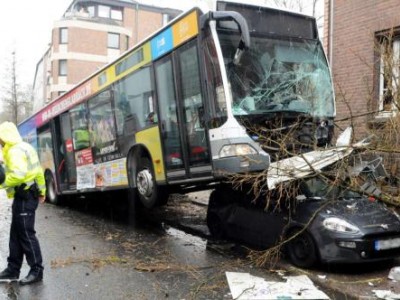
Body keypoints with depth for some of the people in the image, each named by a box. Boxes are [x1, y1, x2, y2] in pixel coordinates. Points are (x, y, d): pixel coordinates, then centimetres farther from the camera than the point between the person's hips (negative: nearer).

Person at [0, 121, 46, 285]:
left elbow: (18, 175, -30)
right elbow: (38, 171, 20)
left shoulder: (15, 151, -16)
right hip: (27, 195, 10)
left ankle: (37, 270, 2)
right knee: (16, 234, 14)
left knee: (26, 234, -5)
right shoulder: (24, 147, 16)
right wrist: (41, 191, 26)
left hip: (24, 197, -10)